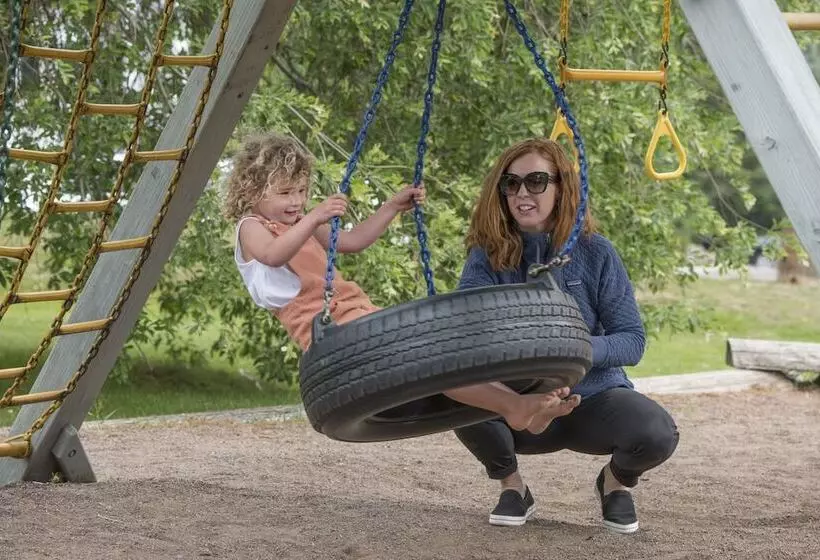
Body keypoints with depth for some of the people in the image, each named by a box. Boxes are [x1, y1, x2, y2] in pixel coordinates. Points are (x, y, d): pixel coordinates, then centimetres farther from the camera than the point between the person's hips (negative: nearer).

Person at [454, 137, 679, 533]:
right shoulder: (488, 256, -6)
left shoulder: (594, 253, -8)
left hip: (592, 397, 0)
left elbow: (632, 340, -9)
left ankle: (616, 481, 8)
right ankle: (512, 487, 0)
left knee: (657, 433, -32)